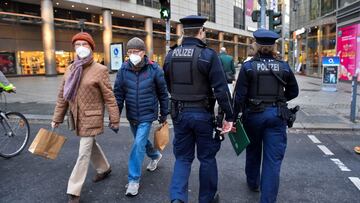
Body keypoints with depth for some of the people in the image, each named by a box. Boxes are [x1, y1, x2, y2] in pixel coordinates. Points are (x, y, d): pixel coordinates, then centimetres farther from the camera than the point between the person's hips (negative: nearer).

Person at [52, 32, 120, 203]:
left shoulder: (100, 70, -12)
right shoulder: (70, 69, 5)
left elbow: (109, 97, -11)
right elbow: (62, 96, 10)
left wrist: (114, 120, -10)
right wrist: (57, 118, 9)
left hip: (92, 118, -6)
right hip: (77, 118, 6)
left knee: (84, 153, -2)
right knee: (91, 145, 21)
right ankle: (104, 168, 45)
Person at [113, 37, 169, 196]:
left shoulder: (154, 69, -13)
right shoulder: (123, 70, -7)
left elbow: (163, 94, -4)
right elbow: (118, 94, -3)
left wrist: (164, 114, 2)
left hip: (147, 115, -4)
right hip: (131, 115, 4)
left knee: (138, 145, -9)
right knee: (141, 141, 22)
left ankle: (134, 180, 6)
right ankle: (155, 155, 52)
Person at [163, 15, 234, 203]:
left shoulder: (170, 55, 3)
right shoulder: (208, 55, -13)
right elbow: (221, 89, -16)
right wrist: (229, 116, -10)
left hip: (179, 113, 4)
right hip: (203, 114, -4)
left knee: (182, 157, 15)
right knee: (207, 158, 14)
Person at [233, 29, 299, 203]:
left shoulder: (248, 66, -8)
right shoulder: (284, 67, 0)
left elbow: (239, 95, -11)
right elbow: (293, 91, 10)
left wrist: (233, 117, -4)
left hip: (253, 114, 0)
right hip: (277, 115, 1)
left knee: (253, 151, 22)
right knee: (273, 159, 3)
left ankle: (253, 183, 44)